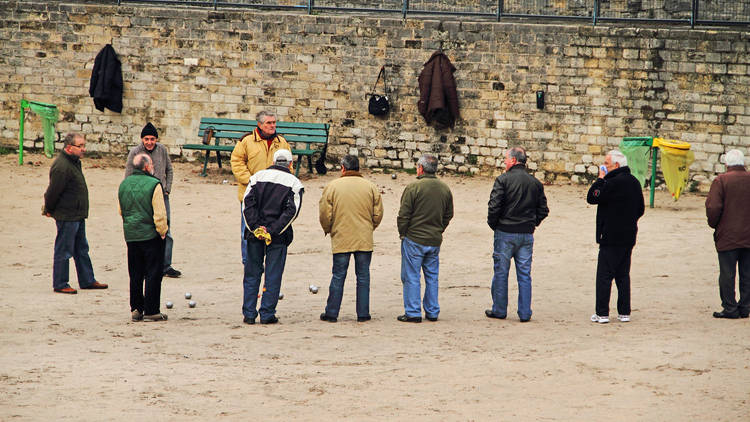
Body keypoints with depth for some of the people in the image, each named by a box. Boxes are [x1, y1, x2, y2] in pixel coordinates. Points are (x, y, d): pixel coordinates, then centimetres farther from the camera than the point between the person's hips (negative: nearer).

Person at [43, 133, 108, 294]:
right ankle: (60, 285, 7)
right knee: (63, 251, -1)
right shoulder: (61, 166, -22)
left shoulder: (74, 162, 11)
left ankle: (87, 281, 25)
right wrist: (49, 210, -7)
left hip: (78, 216, 10)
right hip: (66, 217, -10)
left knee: (82, 250, 17)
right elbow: (53, 190, -19)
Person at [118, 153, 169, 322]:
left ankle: (136, 309, 15)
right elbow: (160, 213, -15)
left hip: (131, 236, 6)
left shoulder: (124, 184, 5)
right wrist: (162, 231, -3)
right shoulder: (154, 185, -15)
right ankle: (151, 311, 1)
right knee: (153, 274, 1)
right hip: (151, 235, -6)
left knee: (135, 275, 13)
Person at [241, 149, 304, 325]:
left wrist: (255, 228, -10)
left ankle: (249, 314, 9)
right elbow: (291, 211, -10)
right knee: (273, 275, 5)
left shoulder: (258, 176, 7)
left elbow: (248, 202, -4)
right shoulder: (295, 183, 2)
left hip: (254, 233, 2)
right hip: (278, 237, -2)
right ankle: (267, 315, 4)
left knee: (252, 274, 10)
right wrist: (273, 231, -13)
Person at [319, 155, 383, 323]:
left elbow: (324, 214, -3)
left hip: (341, 239, -1)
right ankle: (363, 313, 7)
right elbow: (378, 214, 4)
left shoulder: (332, 186, -3)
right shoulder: (370, 187, 2)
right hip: (364, 240, 1)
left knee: (338, 277, 5)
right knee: (363, 276, 7)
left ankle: (331, 313, 7)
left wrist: (328, 230, 15)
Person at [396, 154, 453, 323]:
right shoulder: (445, 189, 5)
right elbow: (449, 215, 13)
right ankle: (432, 312, 16)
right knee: (432, 277, 14)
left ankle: (413, 313, 1)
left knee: (411, 277, 1)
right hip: (435, 240, 6)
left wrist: (402, 233, 1)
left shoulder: (413, 187, -14)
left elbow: (403, 215, -12)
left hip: (414, 239, -6)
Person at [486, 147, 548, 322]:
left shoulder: (503, 180, -10)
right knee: (524, 275, 7)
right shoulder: (535, 183, 6)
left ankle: (499, 310, 12)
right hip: (527, 235, 4)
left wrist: (493, 224, 1)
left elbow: (494, 206, -15)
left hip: (505, 234, -4)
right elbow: (543, 210, 9)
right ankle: (525, 313, 7)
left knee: (501, 272, 6)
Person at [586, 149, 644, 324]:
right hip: (628, 237, 8)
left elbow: (592, 197, -13)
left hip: (611, 237, -8)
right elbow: (640, 209, 17)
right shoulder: (634, 182, 10)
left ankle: (602, 313, -4)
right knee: (623, 275, 13)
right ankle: (624, 312, 14)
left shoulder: (613, 183, -18)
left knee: (604, 276, -3)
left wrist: (600, 178, -5)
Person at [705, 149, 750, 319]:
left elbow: (713, 207, -16)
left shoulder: (721, 181, -10)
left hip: (727, 236, -4)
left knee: (727, 273, 2)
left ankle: (730, 308, 2)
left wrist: (714, 224, 2)